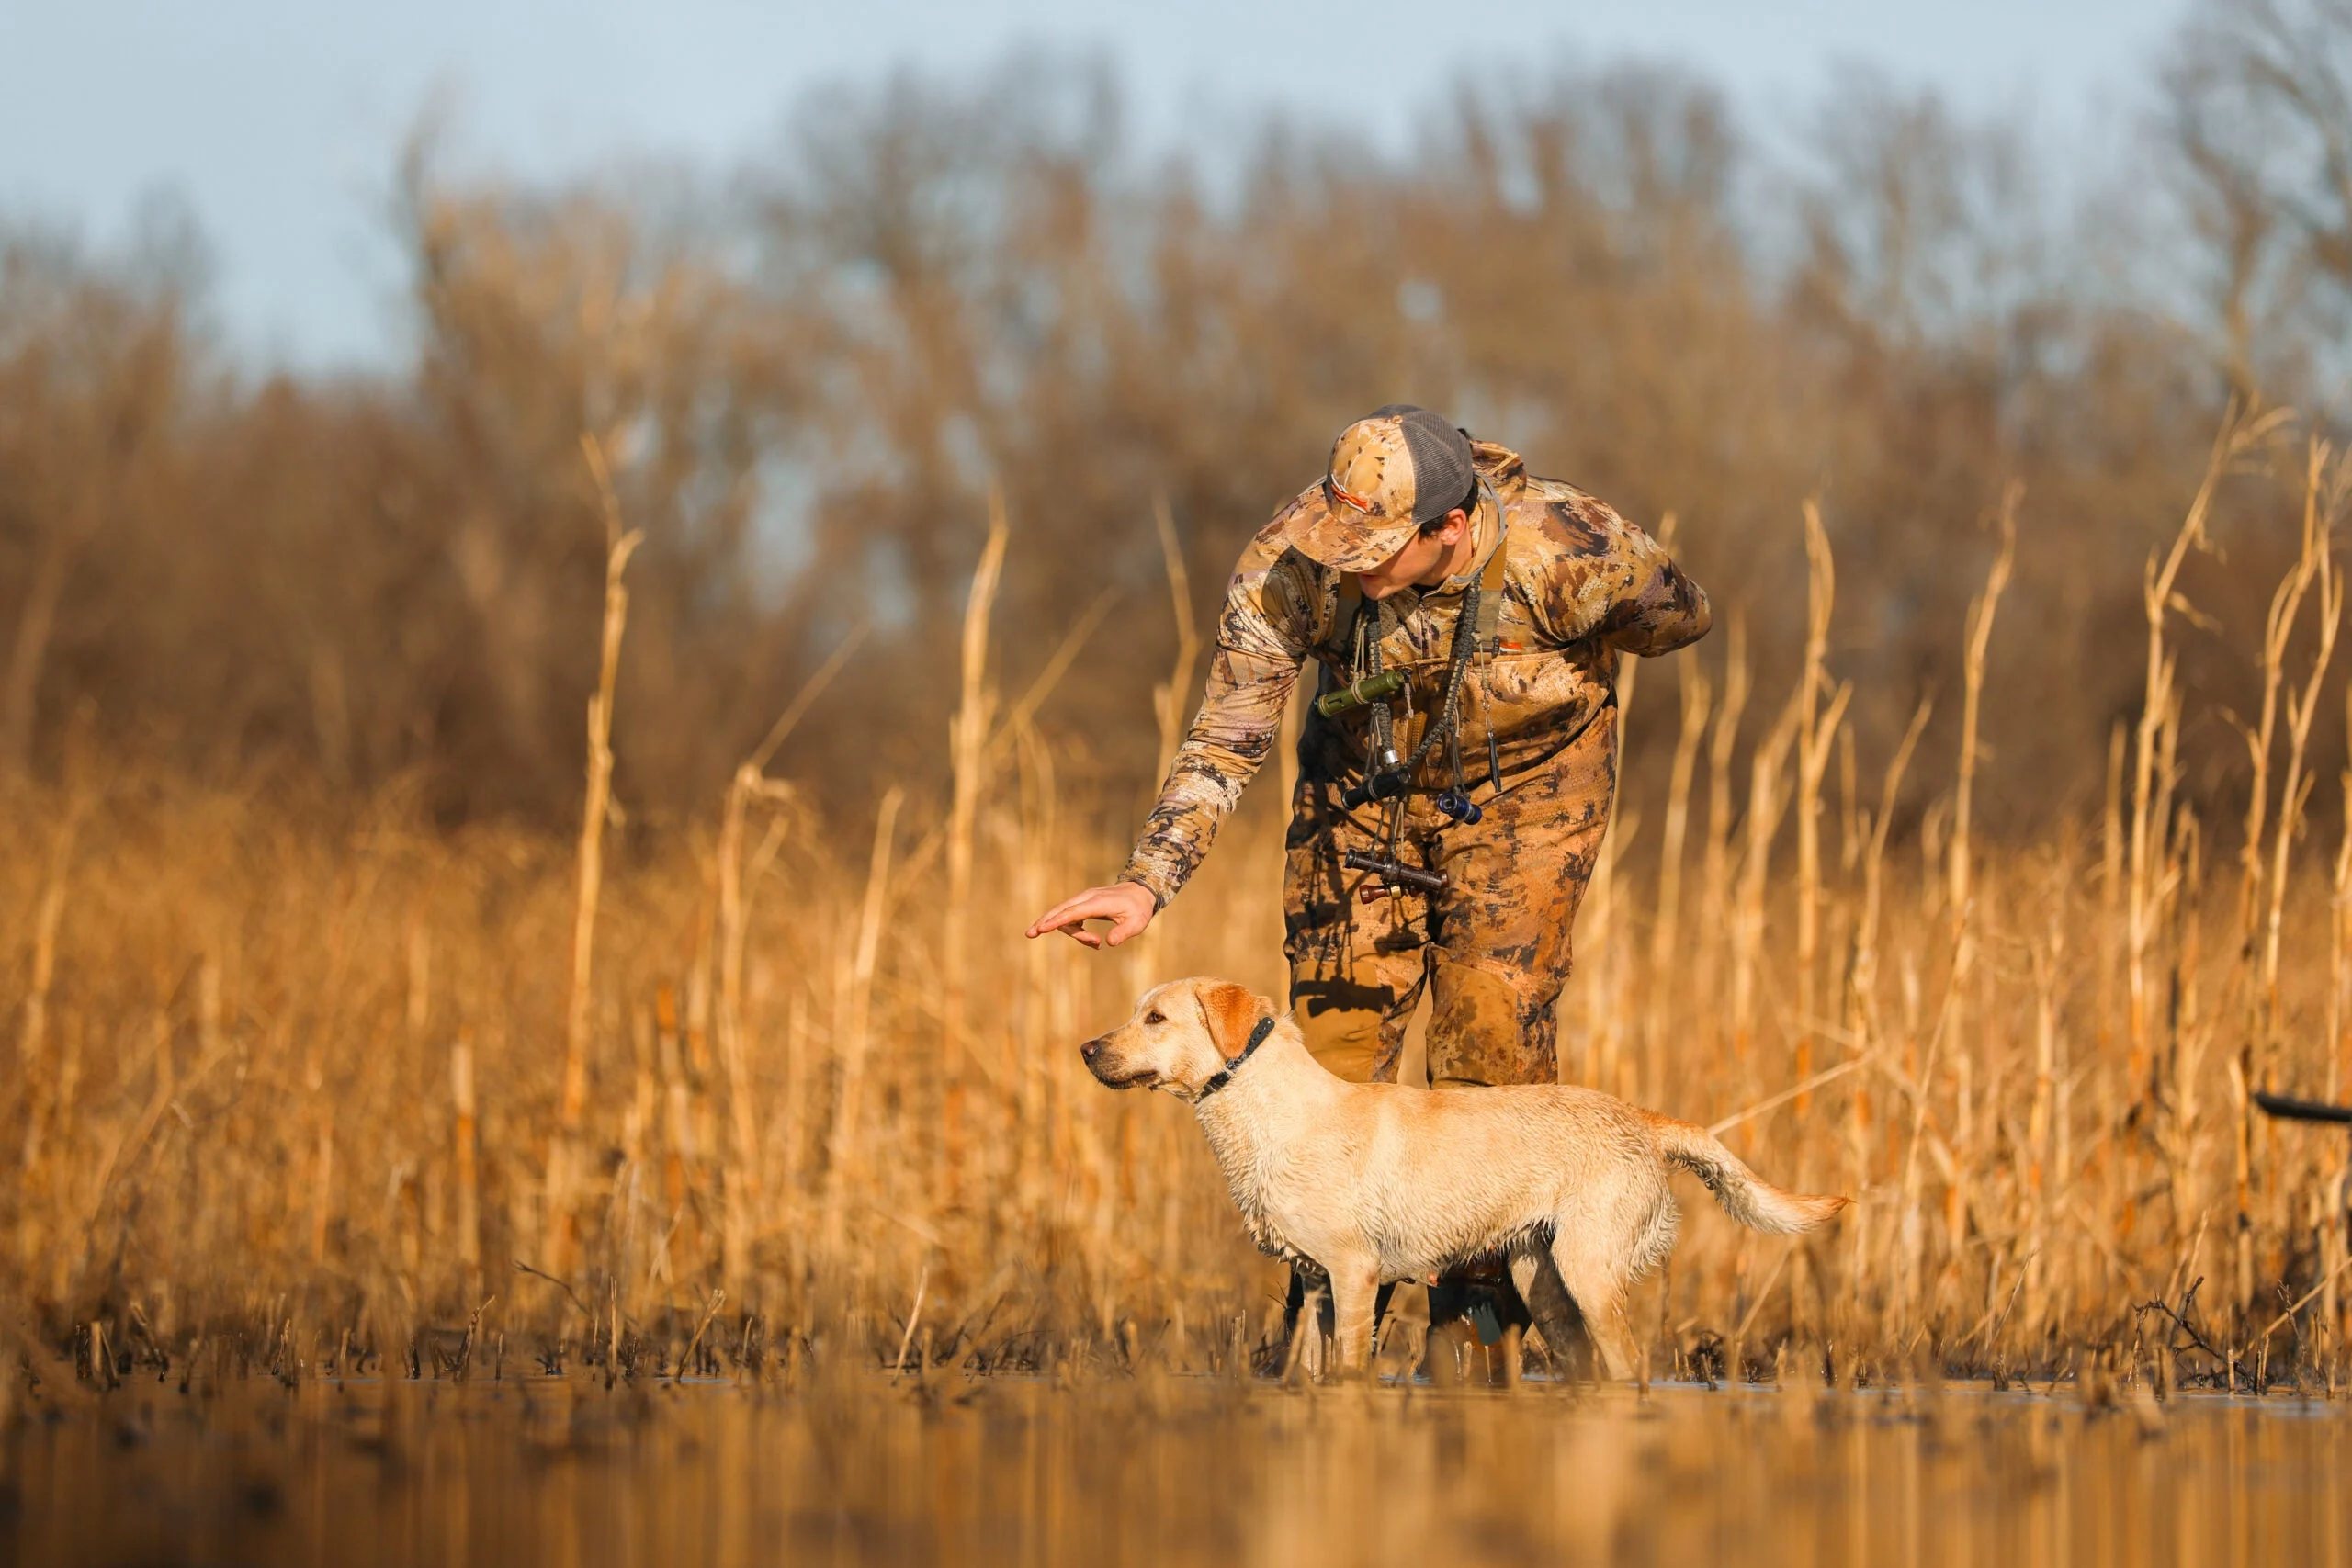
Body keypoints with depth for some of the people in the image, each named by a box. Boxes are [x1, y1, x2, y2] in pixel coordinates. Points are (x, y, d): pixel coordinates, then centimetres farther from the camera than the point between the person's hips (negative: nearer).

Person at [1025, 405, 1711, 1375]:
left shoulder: (1571, 554, -35)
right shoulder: (1290, 568, -30)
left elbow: (1681, 618, -12)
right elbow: (1225, 744, -25)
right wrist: (1146, 884, -37)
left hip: (1520, 790, -2)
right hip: (1364, 782, 2)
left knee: (1492, 1019, -15)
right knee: (1338, 1021, -4)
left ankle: (1481, 1301, -4)